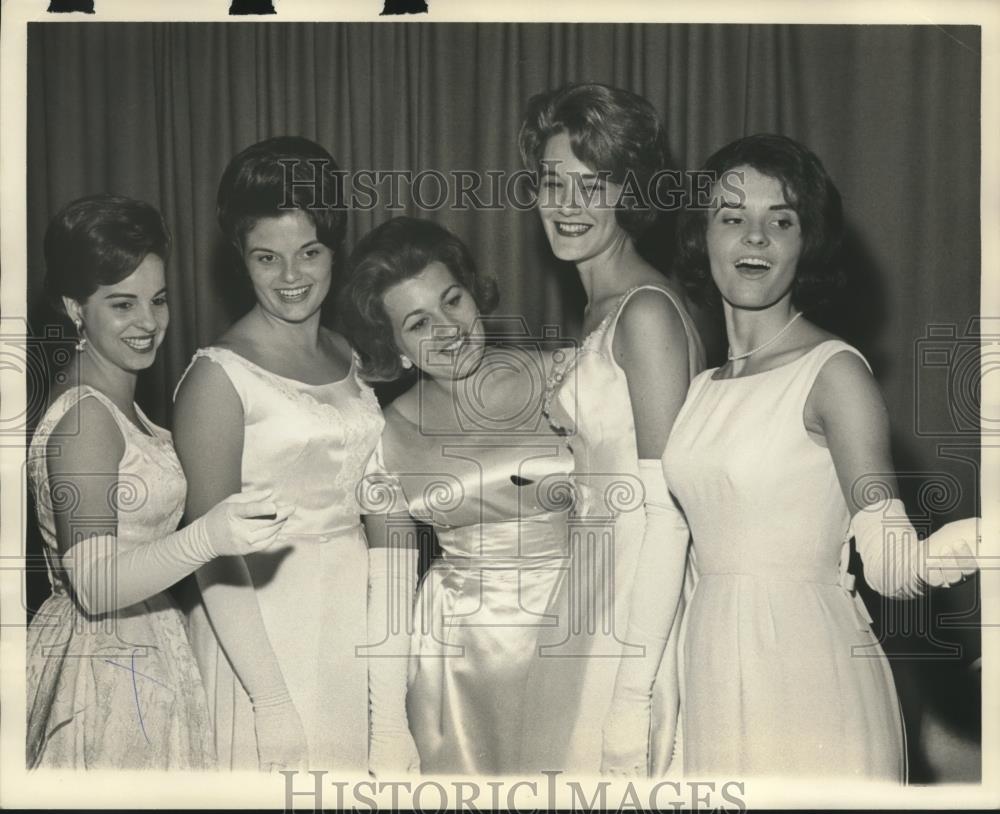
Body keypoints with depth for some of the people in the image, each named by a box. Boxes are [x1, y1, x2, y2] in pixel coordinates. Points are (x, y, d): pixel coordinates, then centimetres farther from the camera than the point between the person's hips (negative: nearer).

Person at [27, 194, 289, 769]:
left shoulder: (113, 397, 9)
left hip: (141, 652, 10)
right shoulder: (85, 419, -21)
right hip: (106, 672, -10)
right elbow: (93, 586, -27)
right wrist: (206, 539, -39)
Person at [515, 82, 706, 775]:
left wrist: (637, 676, -21)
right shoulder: (604, 308, 13)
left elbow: (666, 506, -19)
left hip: (643, 598, -9)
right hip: (597, 591, 9)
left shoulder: (647, 311, -15)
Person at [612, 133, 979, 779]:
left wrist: (974, 538, -34)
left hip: (811, 678, -6)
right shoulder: (702, 387, 10)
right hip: (714, 676, 6)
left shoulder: (834, 371, -8)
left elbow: (890, 562, -18)